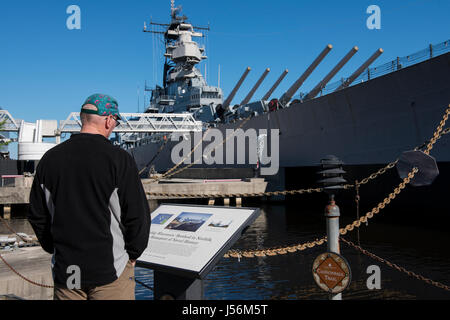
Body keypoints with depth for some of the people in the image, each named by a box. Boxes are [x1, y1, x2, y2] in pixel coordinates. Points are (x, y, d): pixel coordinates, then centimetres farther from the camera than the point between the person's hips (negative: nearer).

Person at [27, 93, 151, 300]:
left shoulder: (49, 159, 1)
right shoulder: (118, 159, -13)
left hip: (65, 271, 5)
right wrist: (133, 254, 3)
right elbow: (138, 215, -12)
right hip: (109, 268, -4)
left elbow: (37, 215, 8)